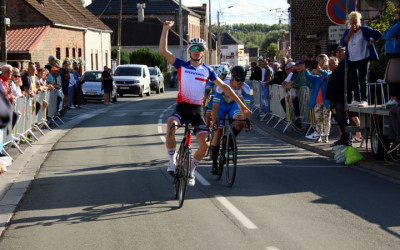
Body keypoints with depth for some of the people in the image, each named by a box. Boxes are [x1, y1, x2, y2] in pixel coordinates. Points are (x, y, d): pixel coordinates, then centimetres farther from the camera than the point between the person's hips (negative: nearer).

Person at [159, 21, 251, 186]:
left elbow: (224, 87, 13)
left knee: (204, 144, -11)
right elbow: (163, 51, -7)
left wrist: (240, 104, 12)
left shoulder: (207, 71, 8)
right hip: (181, 106, -2)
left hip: (197, 110, 2)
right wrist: (166, 29, -10)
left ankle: (191, 170, 16)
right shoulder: (181, 65, 3)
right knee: (170, 126, -34)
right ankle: (172, 161, -14)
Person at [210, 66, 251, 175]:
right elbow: (215, 106, -32)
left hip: (233, 104, 2)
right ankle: (214, 163, 1)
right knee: (217, 133, -10)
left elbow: (246, 106, -23)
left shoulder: (245, 88, -26)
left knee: (240, 122, -29)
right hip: (221, 105, -2)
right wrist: (214, 122, -39)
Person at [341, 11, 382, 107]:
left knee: (362, 79, -10)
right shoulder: (347, 31, 11)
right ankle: (356, 99, 15)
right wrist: (350, 33, -9)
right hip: (351, 59, 5)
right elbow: (342, 43, -2)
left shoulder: (365, 30, -3)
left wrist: (370, 43, -11)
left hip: (363, 58, -5)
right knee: (353, 80, 6)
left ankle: (364, 100, -8)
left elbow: (377, 34, -7)